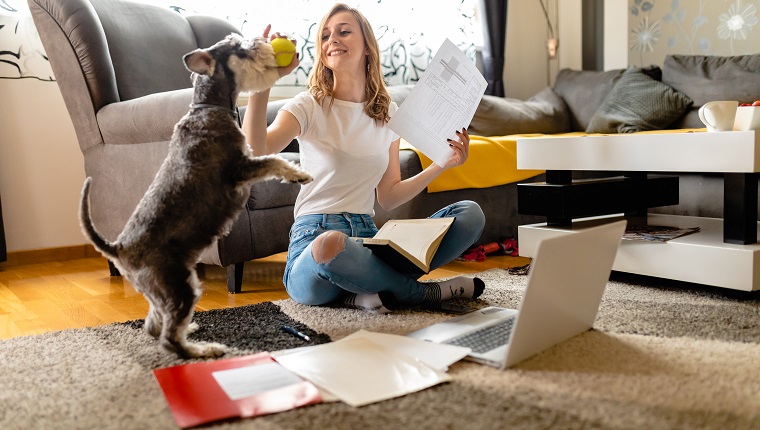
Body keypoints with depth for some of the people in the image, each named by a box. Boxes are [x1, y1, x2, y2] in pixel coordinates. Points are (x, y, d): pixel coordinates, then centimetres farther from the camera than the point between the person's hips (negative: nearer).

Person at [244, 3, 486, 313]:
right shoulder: (309, 106, -1)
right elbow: (255, 149, -22)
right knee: (332, 244, -43)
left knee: (470, 213, -12)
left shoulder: (388, 112, 12)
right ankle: (427, 291, -14)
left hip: (368, 236, 4)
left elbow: (388, 197, 13)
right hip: (314, 238, -4)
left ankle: (367, 293, -16)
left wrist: (443, 164, 5)